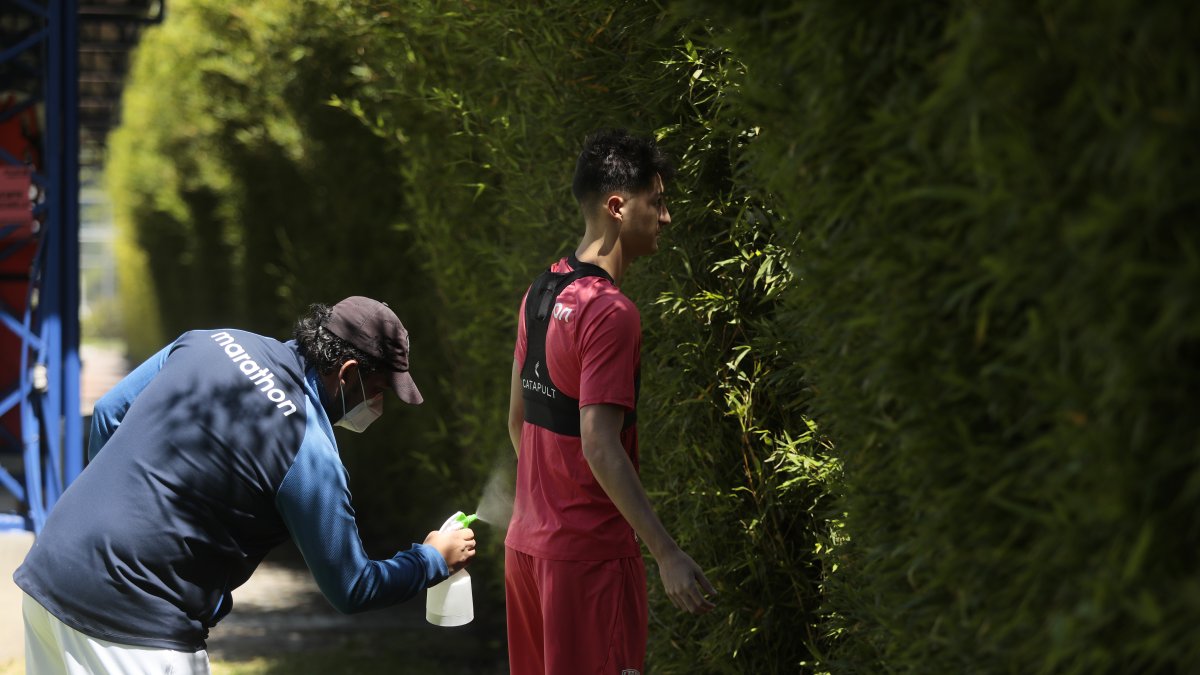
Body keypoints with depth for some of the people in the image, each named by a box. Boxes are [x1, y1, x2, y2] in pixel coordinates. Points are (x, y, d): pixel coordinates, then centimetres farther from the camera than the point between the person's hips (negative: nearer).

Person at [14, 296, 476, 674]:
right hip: (135, 627, -8)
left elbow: (108, 412, 15)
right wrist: (434, 560, 14)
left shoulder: (211, 344, 6)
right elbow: (351, 591, -2)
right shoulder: (310, 453, -12)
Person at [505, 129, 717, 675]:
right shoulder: (610, 313, -18)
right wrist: (668, 555, -26)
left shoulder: (541, 292, 8)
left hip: (526, 542, 9)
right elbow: (599, 446, -24)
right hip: (589, 551, -9)